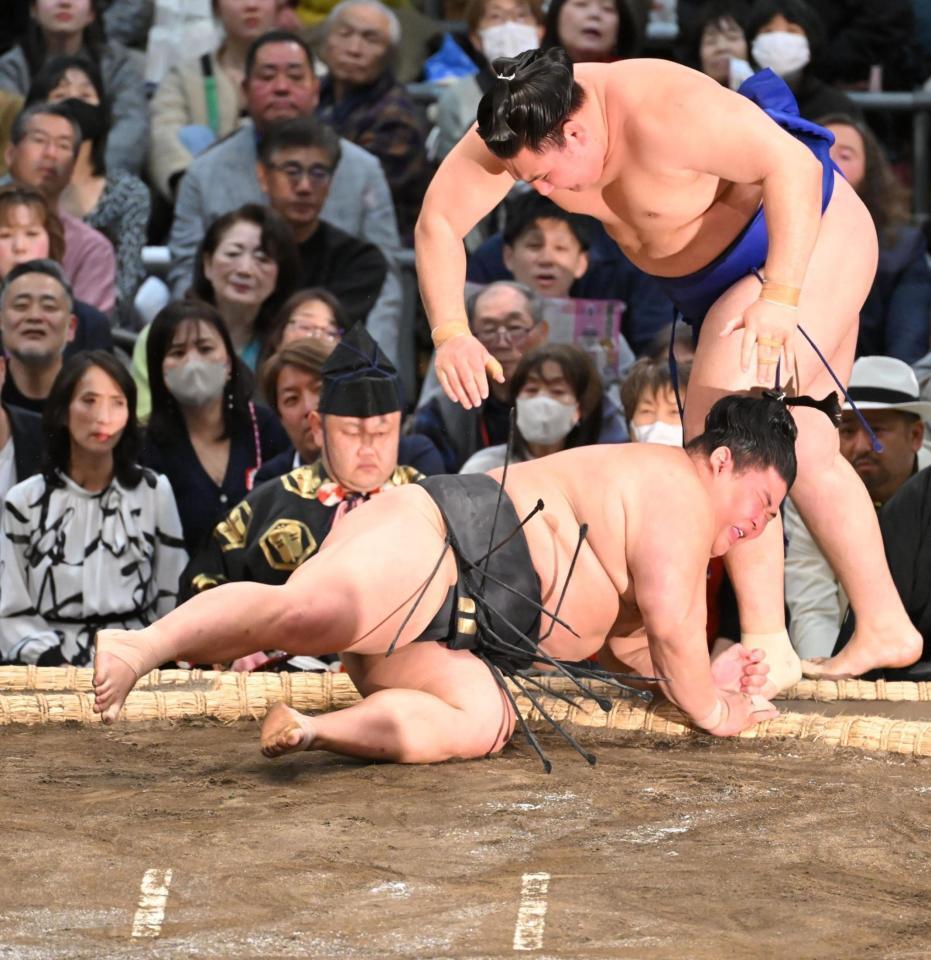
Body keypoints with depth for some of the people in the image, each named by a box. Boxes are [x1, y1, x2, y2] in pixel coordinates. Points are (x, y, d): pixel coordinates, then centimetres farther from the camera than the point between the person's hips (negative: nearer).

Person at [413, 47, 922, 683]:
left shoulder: (661, 115, -37)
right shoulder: (524, 127, -15)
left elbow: (793, 165, -37)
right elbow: (438, 223, -11)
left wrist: (779, 298, -42)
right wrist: (450, 333, -25)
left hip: (807, 244, -10)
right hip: (726, 272, 10)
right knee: (803, 450, 17)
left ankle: (766, 648, -16)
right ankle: (885, 629, 28)